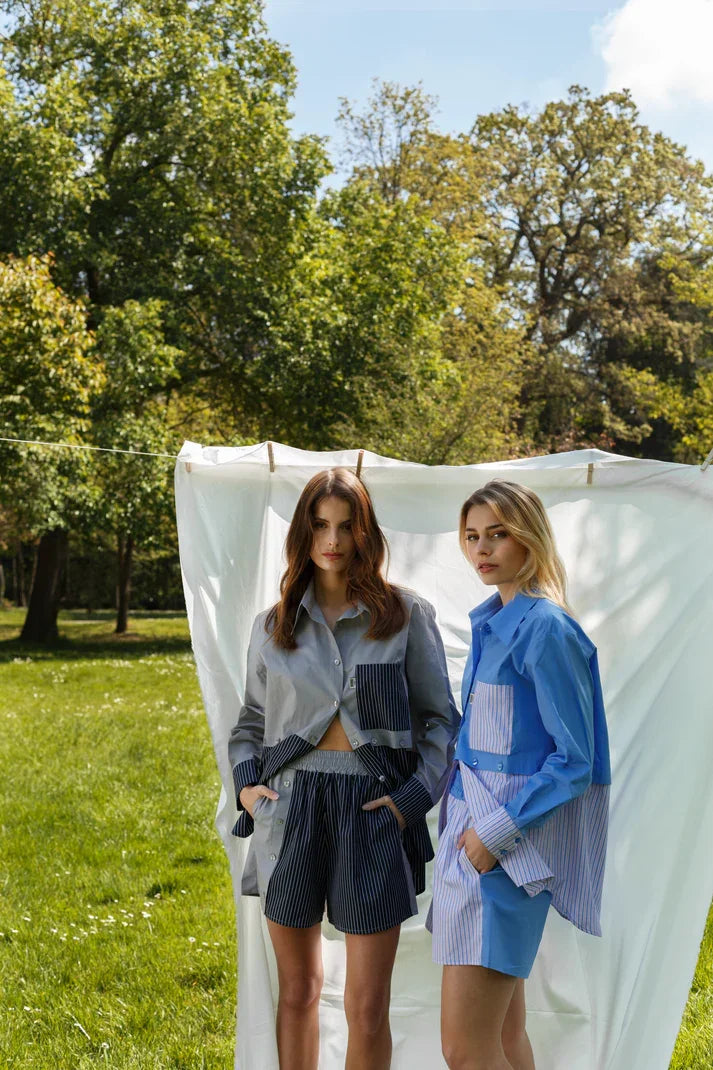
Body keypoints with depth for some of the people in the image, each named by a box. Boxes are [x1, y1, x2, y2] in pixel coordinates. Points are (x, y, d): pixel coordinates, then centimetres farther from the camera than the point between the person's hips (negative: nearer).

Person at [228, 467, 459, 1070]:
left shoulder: (406, 616, 3)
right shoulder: (273, 625, 11)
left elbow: (440, 718, 4)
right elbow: (251, 719, 20)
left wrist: (413, 796, -8)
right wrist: (245, 783, 3)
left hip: (372, 807, -2)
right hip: (291, 804, 3)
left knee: (368, 1006, -1)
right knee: (297, 989, 12)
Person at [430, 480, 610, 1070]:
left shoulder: (546, 629, -14)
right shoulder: (491, 622, 13)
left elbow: (574, 759, -15)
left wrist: (498, 831, -18)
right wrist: (468, 818, 15)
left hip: (512, 839, -9)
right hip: (475, 828, 9)